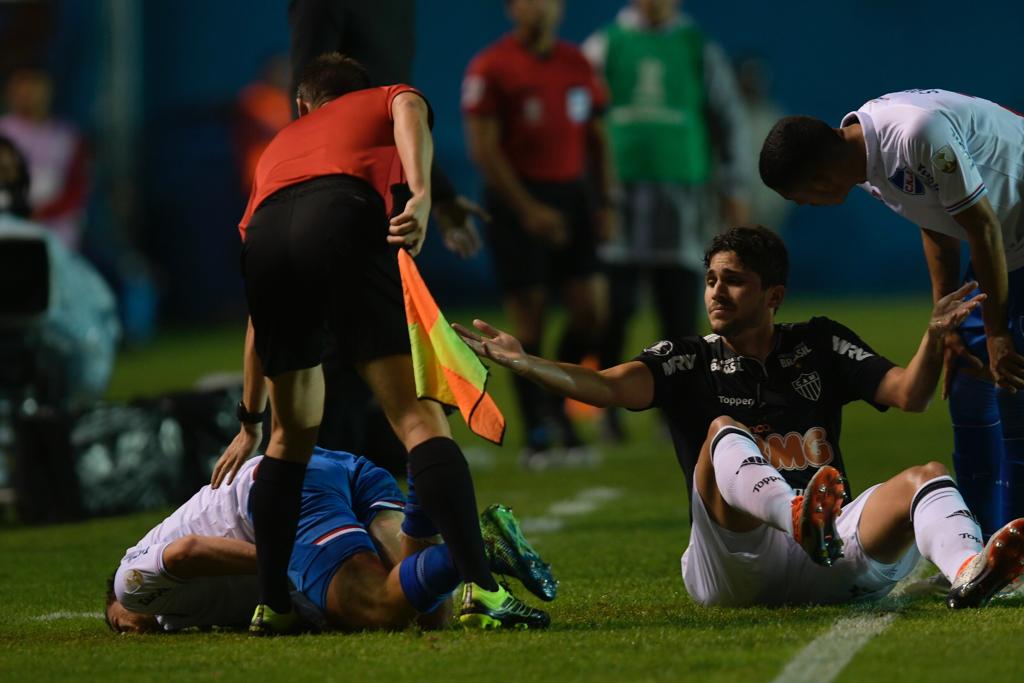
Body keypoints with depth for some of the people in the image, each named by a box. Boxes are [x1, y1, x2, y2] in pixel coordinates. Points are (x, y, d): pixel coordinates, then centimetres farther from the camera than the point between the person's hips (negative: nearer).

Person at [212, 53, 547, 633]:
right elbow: (409, 113, 4)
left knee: (293, 436, 22)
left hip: (266, 240, 4)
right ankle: (481, 590, -17)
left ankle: (271, 606, 22)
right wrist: (420, 194, -13)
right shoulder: (389, 100, 35)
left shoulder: (278, 146, 43)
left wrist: (250, 422, 49)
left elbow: (260, 319, 44)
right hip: (346, 217, -4)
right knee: (420, 417, -6)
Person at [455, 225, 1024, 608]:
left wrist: (935, 337, -12)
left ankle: (969, 572, -57)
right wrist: (522, 362, -20)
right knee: (723, 433, -25)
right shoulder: (688, 361, 13)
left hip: (834, 563, 2)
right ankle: (803, 518, -60)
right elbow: (611, 388, -6)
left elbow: (908, 394, 7)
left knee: (928, 478, -21)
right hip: (736, 565, -2)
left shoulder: (820, 346, 18)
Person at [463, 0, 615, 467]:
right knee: (529, 319, -4)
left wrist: (605, 201, 8)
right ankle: (536, 436, 3)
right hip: (518, 199, -5)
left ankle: (555, 399, 21)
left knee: (591, 311, -3)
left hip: (570, 196, 5)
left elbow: (596, 138, 18)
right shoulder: (490, 68, -6)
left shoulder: (577, 64, 12)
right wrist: (527, 209, -16)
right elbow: (484, 148, -10)